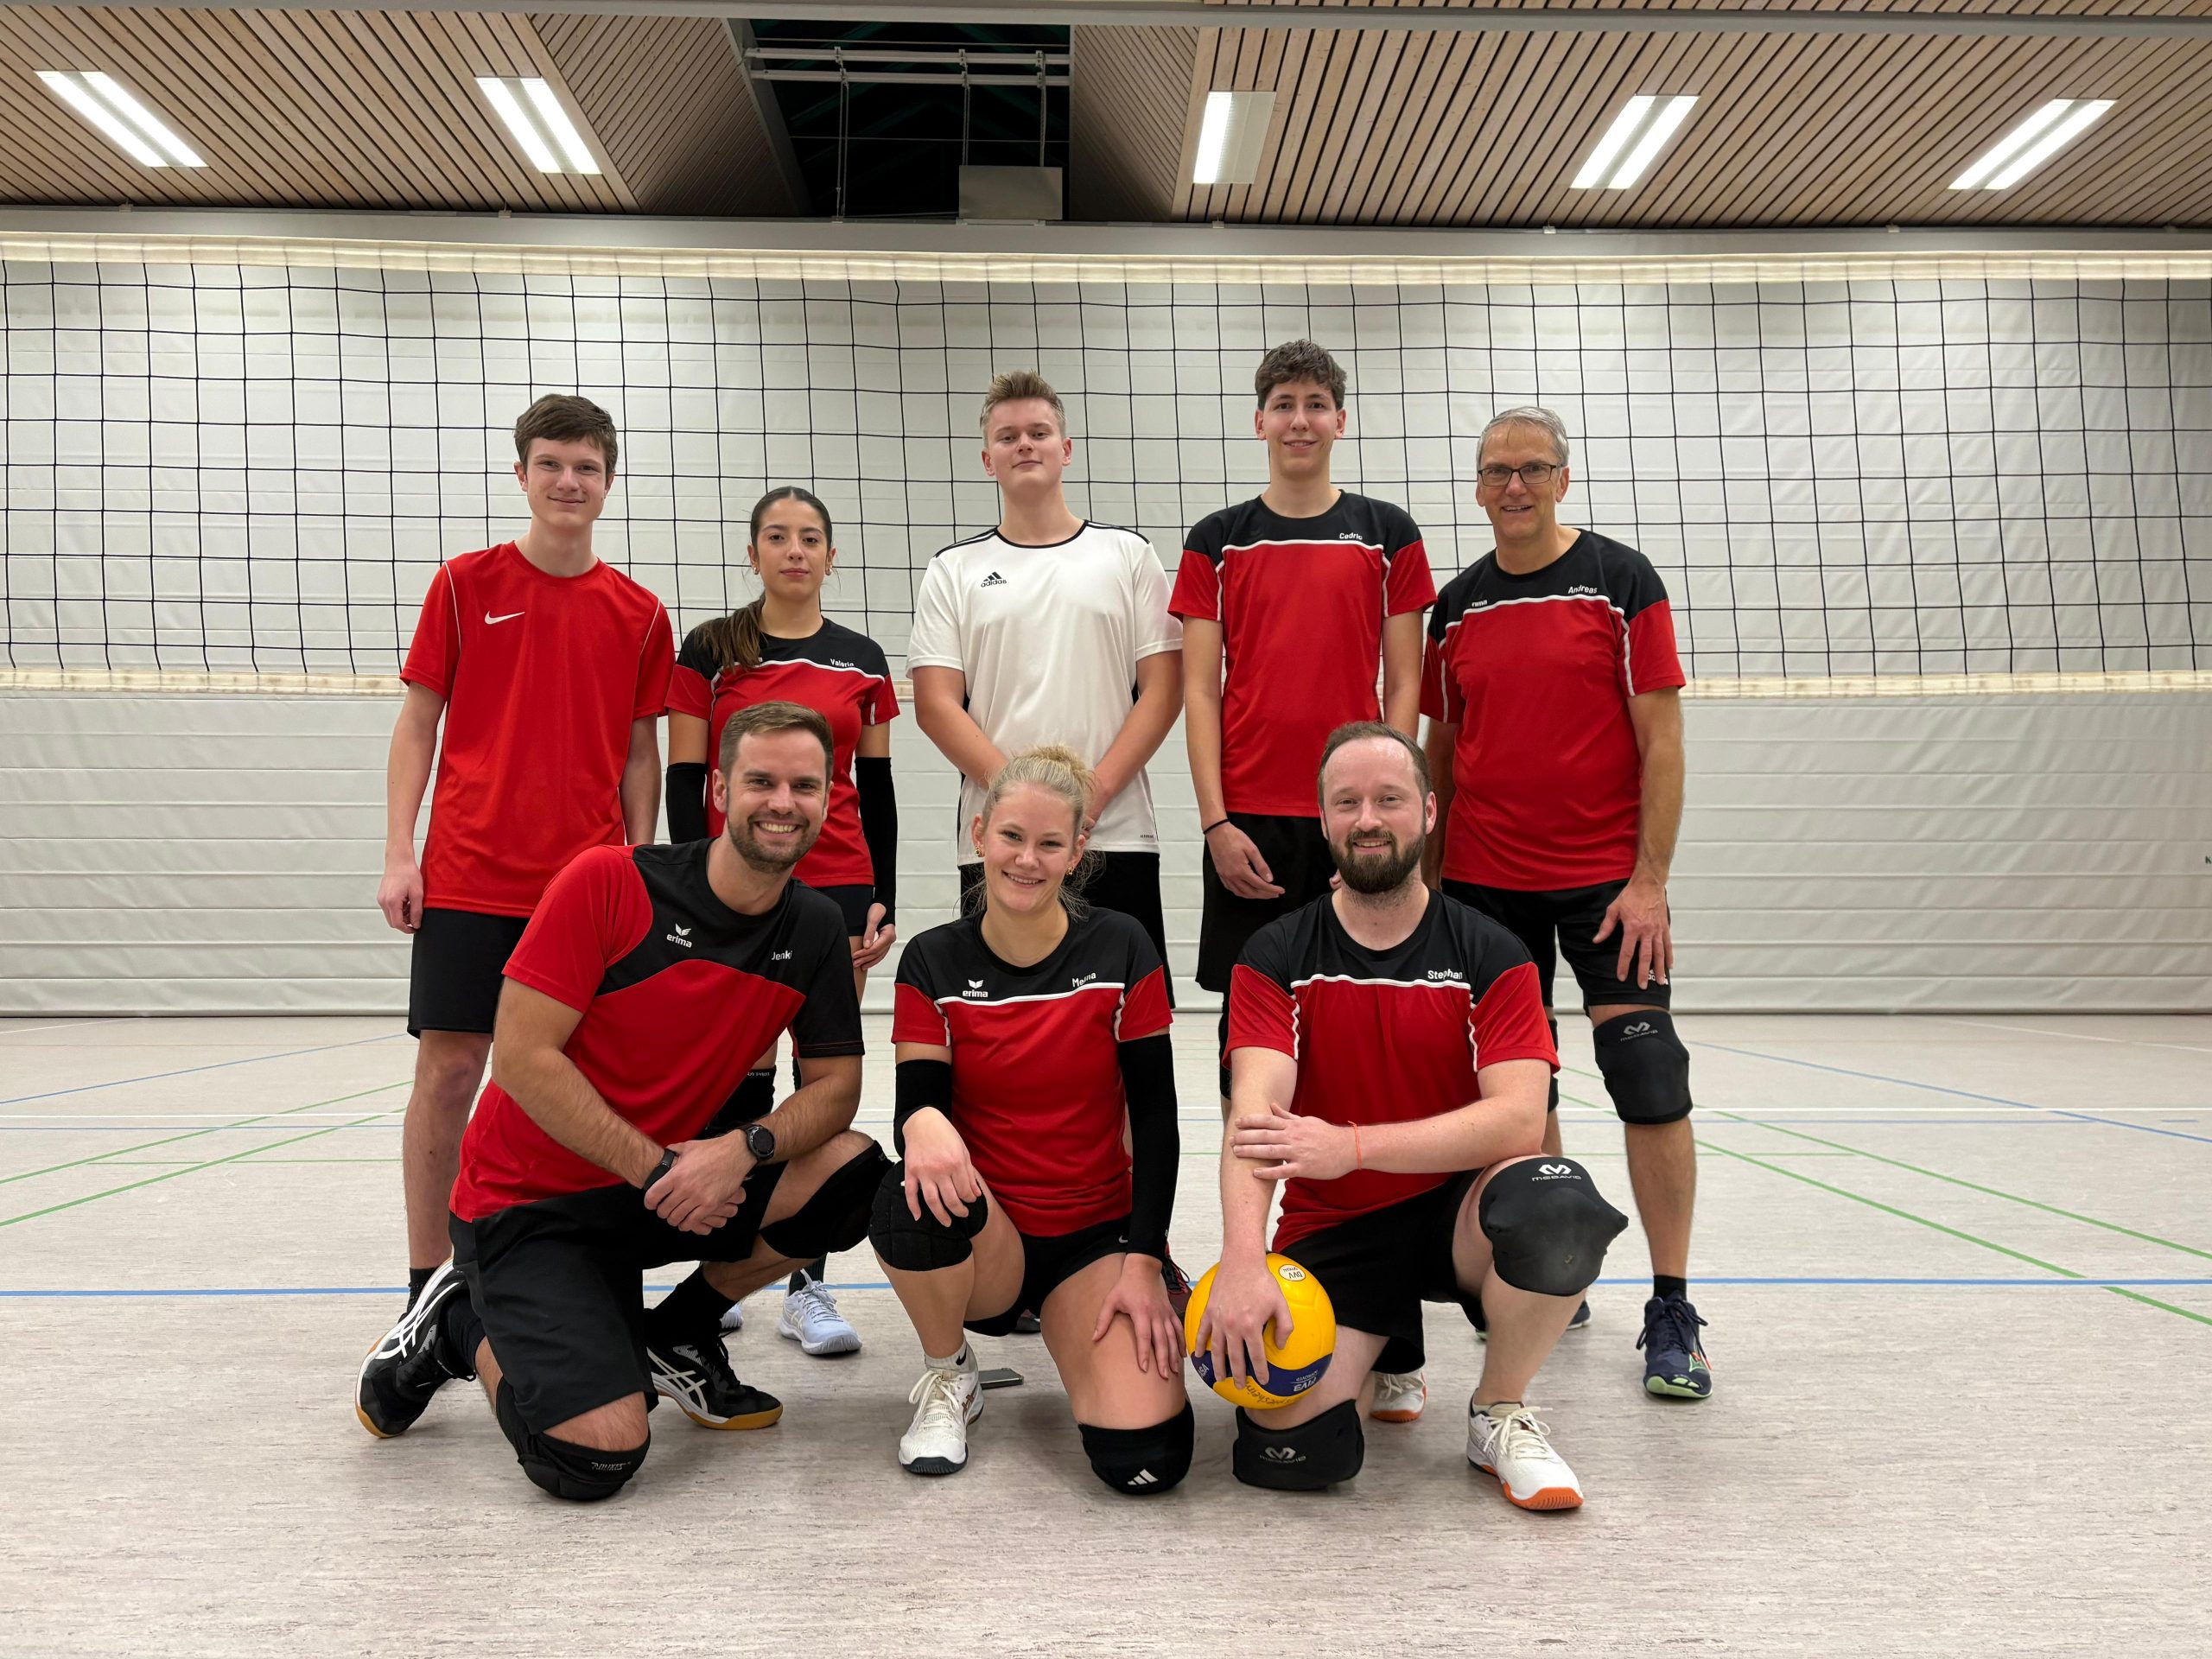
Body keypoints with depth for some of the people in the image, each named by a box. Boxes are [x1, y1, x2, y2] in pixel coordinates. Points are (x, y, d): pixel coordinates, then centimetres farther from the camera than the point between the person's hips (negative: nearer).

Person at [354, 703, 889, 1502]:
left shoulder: (814, 929, -3)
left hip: (679, 1181, 6)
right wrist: (657, 1169, -22)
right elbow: (522, 1057, -19)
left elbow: (835, 1085, -3)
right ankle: (461, 1327, 9)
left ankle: (675, 1337, 6)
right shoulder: (610, 881, -18)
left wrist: (747, 1148, -24)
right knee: (599, 1456, -23)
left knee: (852, 1174, -19)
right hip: (530, 1199, -5)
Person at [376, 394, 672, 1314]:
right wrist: (399, 855, -3)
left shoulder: (639, 613, 7)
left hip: (588, 883, 1)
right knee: (449, 1067, 1)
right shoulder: (465, 584, 4)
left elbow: (640, 753, 11)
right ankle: (426, 1284, 13)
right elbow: (417, 724, 5)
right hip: (468, 875, -1)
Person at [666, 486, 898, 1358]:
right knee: (741, 1080, 1)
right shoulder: (710, 650, 3)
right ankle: (718, 1268, 17)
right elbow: (685, 779, 1)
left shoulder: (862, 660, 9)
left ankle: (807, 1285, 11)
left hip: (836, 886, 2)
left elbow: (877, 790, 11)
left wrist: (882, 900, 4)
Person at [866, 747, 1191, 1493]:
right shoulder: (933, 962, -3)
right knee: (913, 1195, -36)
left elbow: (1154, 1118, -5)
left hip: (1098, 1233, 0)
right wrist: (925, 1124, -37)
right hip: (982, 1244, 1)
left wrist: (1143, 1262, -12)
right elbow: (917, 1101, -11)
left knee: (1146, 1459, -22)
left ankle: (1076, 1331, 14)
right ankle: (948, 1377, -3)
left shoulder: (1120, 949, -6)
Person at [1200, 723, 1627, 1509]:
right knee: (1289, 1453, -21)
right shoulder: (1277, 958, -3)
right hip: (1331, 1230, 1)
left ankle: (1499, 1412, -5)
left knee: (1559, 1203, -35)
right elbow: (1254, 1113, -18)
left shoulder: (1490, 956, -4)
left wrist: (1352, 1144, -29)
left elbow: (1518, 1119, -17)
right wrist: (1242, 1261, -35)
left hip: (1455, 1209, 0)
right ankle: (1380, 1345, 16)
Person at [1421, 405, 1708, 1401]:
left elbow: (1660, 739, -5)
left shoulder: (1621, 581, -2)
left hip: (1606, 879, -3)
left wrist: (1649, 880, -12)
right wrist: (1426, 877, 8)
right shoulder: (1457, 606, 9)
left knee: (1651, 1086, -6)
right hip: (1485, 882, 4)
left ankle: (1671, 1313, 5)